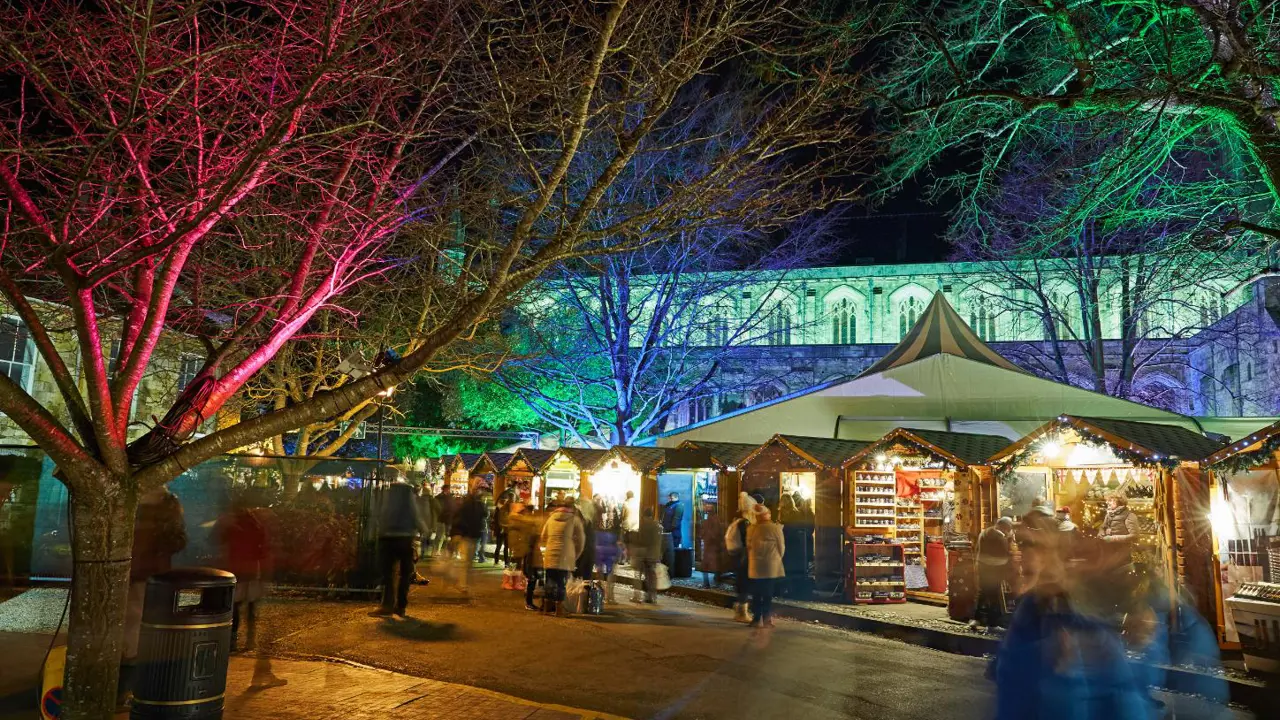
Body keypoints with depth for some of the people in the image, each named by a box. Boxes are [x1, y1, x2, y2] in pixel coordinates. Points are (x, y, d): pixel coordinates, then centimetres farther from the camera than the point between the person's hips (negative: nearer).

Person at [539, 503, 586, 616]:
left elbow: (543, 536, 16)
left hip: (550, 556, 3)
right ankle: (559, 609, 3)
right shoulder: (574, 519, 1)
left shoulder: (551, 517, 11)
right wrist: (576, 555, 13)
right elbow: (581, 539, 2)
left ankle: (547, 607, 18)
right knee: (562, 582, 2)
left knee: (551, 581, 12)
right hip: (565, 557, -3)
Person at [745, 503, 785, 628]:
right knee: (768, 594, 9)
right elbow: (782, 547, 0)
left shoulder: (750, 529, -8)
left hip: (755, 567, 0)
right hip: (771, 567, 0)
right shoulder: (775, 528, -10)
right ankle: (767, 619, 10)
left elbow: (748, 547, 3)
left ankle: (757, 618, 12)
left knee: (756, 594, 9)